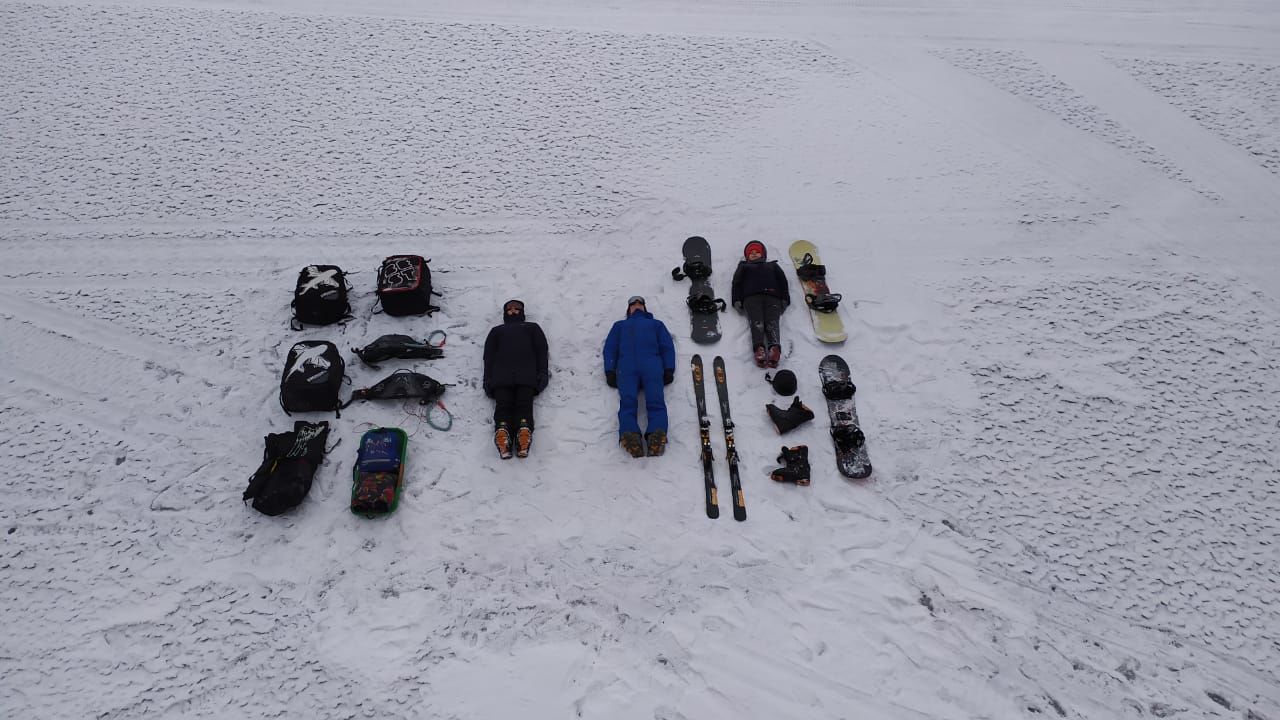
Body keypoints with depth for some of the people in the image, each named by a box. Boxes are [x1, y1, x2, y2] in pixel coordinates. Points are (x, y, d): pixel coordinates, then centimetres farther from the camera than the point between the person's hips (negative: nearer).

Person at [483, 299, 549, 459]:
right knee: (503, 404, -26)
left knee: (524, 403, -27)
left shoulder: (532, 327, 36)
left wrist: (542, 373, 1)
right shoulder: (496, 331, 37)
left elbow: (541, 350, 20)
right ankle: (501, 432, -50)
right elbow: (489, 356, 22)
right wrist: (488, 380, 3)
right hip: (501, 374, 1)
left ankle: (524, 432, -50)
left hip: (526, 374, -1)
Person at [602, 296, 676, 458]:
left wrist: (669, 369, 3)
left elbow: (667, 346, 22)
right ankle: (629, 435, -51)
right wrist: (610, 371, 4)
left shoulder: (656, 324, 37)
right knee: (627, 401, -29)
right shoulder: (619, 325, 39)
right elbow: (610, 348, 24)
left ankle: (656, 435, -51)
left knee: (655, 401, -28)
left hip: (651, 364, 0)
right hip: (626, 366, 0)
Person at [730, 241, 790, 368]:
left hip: (772, 296, 1)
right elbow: (737, 282, 19)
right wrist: (737, 300, -1)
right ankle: (759, 348, -54)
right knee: (757, 322, -29)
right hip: (751, 296, -1)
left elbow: (782, 281, 23)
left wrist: (785, 299, 3)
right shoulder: (744, 267, 37)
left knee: (772, 322, -27)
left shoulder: (772, 265, 39)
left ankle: (775, 348, -53)